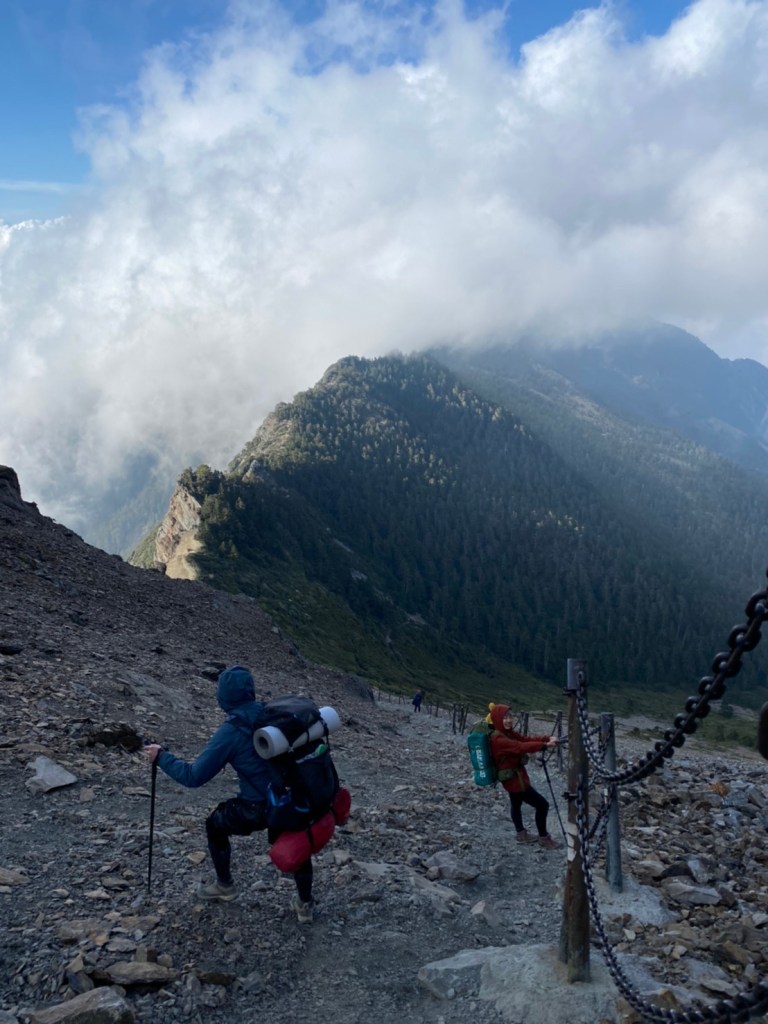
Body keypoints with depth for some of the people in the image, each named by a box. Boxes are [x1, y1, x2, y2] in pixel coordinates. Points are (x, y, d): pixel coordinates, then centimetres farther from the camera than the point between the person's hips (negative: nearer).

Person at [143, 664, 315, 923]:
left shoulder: (229, 732, -14)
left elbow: (194, 776, -9)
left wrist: (161, 757, 2)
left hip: (259, 809, -4)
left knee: (214, 824, 25)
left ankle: (225, 886, 40)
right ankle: (305, 905, 31)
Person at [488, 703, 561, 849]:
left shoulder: (509, 733, 4)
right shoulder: (498, 739, -27)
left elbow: (527, 739, -3)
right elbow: (521, 747, -35)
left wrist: (548, 738, -18)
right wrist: (544, 745, -39)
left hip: (514, 777, 10)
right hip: (514, 779, -10)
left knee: (516, 803, 26)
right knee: (542, 804, -2)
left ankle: (521, 834, 44)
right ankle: (544, 837, 14)